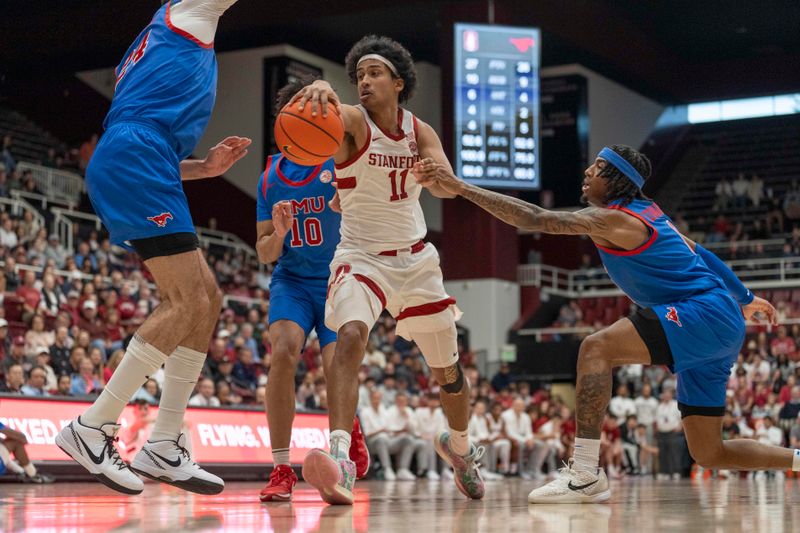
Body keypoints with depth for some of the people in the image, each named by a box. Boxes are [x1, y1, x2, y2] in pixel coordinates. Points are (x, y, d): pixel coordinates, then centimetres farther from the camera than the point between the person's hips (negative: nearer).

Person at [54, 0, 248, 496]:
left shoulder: (159, 47, 33)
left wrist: (207, 165, 19)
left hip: (132, 170, 10)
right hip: (136, 160, -10)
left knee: (207, 298, 9)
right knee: (187, 302, -15)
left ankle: (164, 447, 8)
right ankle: (92, 429, -13)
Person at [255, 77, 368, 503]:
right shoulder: (271, 177, 5)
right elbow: (265, 253, 8)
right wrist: (278, 232, -15)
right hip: (292, 280, 2)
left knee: (338, 370, -15)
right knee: (283, 351, -25)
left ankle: (349, 427, 25)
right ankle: (281, 470, -18)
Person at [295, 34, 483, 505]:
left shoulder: (420, 131, 0)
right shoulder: (351, 121, -11)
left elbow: (449, 187, -16)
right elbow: (318, 112, -36)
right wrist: (320, 88, -60)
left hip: (415, 258, 4)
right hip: (361, 255, -4)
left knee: (448, 368, 13)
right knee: (350, 335, -33)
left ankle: (459, 445, 42)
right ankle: (340, 458, -41)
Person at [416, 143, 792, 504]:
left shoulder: (613, 220, -12)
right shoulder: (647, 213, 15)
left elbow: (534, 219, -19)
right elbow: (701, 256, 24)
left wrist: (459, 187, -22)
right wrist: (745, 299, 36)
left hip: (707, 314, -10)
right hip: (717, 326, 10)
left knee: (596, 348, -20)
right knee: (708, 454, 12)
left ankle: (585, 475, -25)